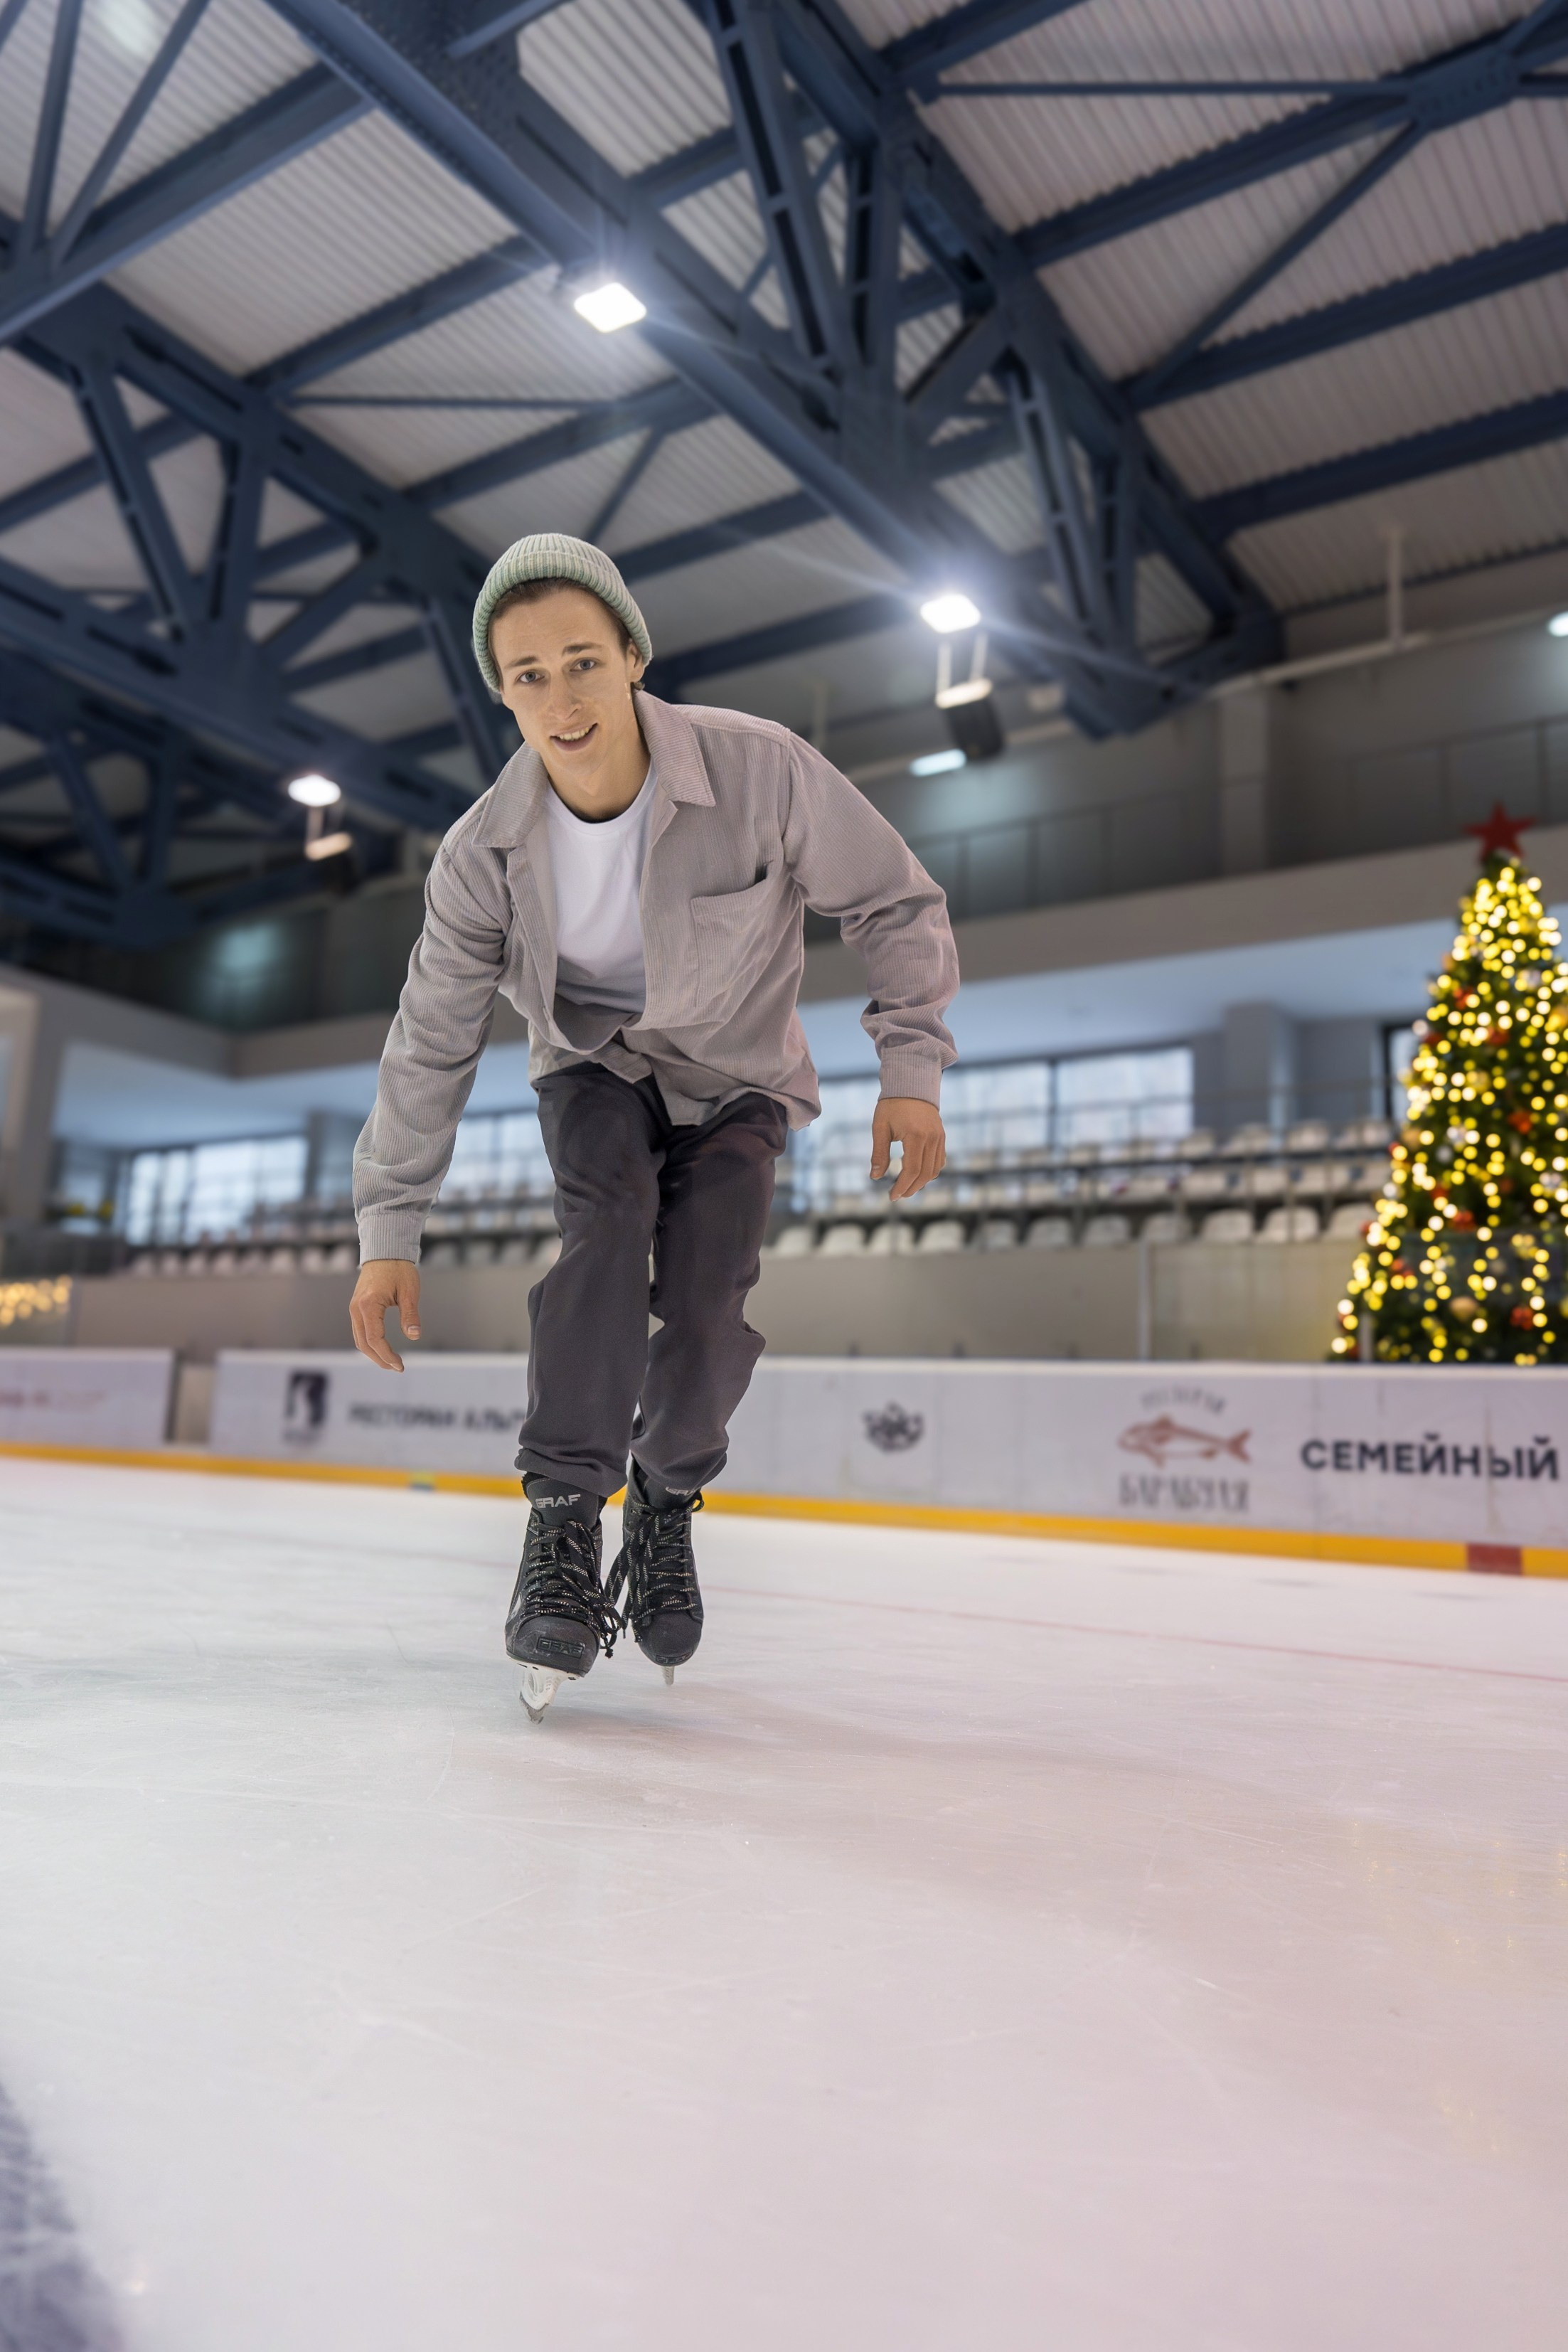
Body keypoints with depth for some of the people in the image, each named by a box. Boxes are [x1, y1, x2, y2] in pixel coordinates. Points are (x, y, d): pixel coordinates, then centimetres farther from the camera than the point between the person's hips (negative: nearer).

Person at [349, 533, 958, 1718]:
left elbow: (896, 903, -13)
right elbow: (433, 1041, -10)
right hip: (594, 1068, 1)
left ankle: (666, 1501, 14)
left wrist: (912, 1067, -19)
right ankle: (564, 1516, -18)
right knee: (605, 1216, -29)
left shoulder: (760, 771, -27)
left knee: (708, 1304, -16)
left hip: (736, 1080, -1)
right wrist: (390, 1228, -8)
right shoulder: (485, 852, -19)